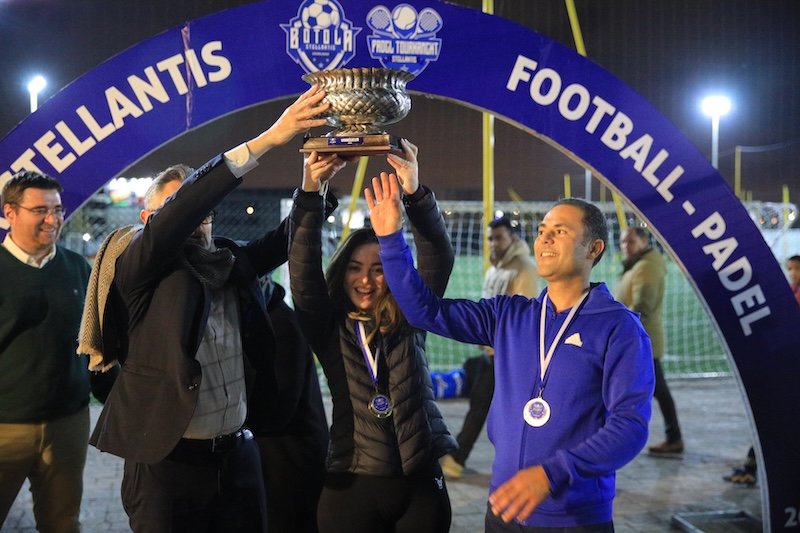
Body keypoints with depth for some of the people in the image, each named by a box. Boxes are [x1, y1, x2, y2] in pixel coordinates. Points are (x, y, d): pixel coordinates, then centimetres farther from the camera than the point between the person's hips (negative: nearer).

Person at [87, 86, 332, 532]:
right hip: (167, 460, -5)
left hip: (239, 453, 5)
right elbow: (181, 211, -21)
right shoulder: (142, 269, -7)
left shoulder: (233, 261, 10)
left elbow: (287, 239, 3)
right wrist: (266, 140, -27)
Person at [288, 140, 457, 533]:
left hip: (420, 481, 1)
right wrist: (310, 192, -21)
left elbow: (439, 259, -8)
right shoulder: (328, 327, 3)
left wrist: (415, 192, -23)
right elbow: (303, 269, -9)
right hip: (350, 485, -1)